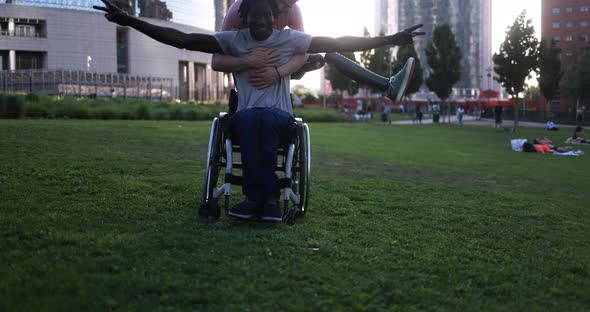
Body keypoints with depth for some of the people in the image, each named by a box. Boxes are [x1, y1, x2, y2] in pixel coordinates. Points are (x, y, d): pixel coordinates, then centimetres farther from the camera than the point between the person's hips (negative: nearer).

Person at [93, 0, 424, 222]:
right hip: (245, 118, 1)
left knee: (266, 117, -37)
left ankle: (258, 197, -36)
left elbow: (341, 43, 2)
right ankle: (269, 198, -39)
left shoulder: (290, 39, 4)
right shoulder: (233, 40, 5)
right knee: (249, 117, -37)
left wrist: (390, 39, -4)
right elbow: (180, 39, -1)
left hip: (281, 117, 0)